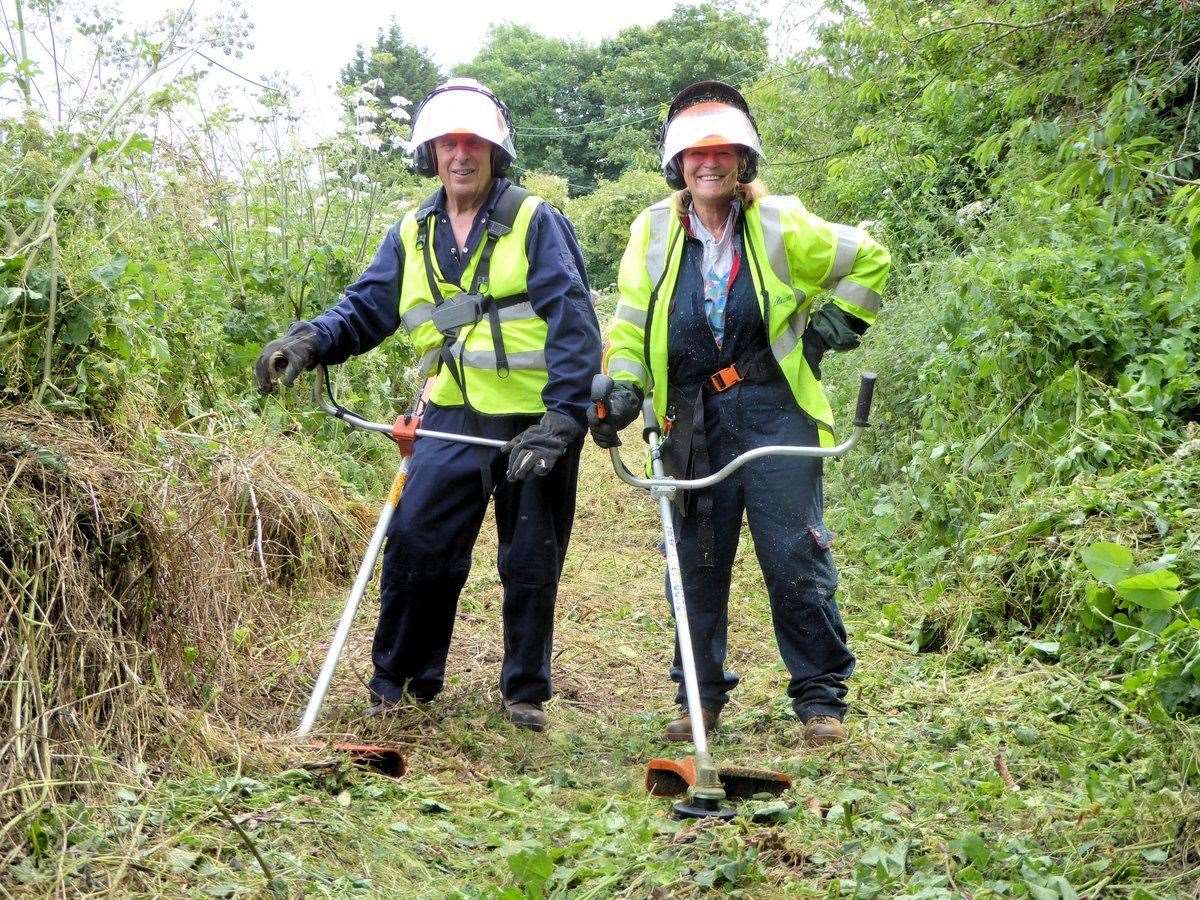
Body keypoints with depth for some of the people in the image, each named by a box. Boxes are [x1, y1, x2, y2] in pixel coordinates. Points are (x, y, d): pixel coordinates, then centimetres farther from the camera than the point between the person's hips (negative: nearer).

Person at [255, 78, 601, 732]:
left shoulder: (534, 222, -5)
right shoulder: (412, 236, 9)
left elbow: (573, 322, -12)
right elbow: (366, 308, 6)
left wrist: (563, 417, -21)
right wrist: (311, 341, -15)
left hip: (536, 423, -3)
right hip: (454, 416, 3)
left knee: (530, 562, 7)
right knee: (414, 543, -4)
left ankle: (526, 691, 23)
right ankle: (398, 682, 14)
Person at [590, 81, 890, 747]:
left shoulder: (781, 226, 0)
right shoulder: (654, 232, 5)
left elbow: (869, 260, 12)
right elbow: (630, 323, 8)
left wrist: (832, 325, 5)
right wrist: (621, 389, -6)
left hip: (774, 409, -2)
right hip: (692, 419, 3)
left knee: (795, 555, -4)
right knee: (697, 562, 8)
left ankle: (821, 697, 7)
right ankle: (700, 696, 20)